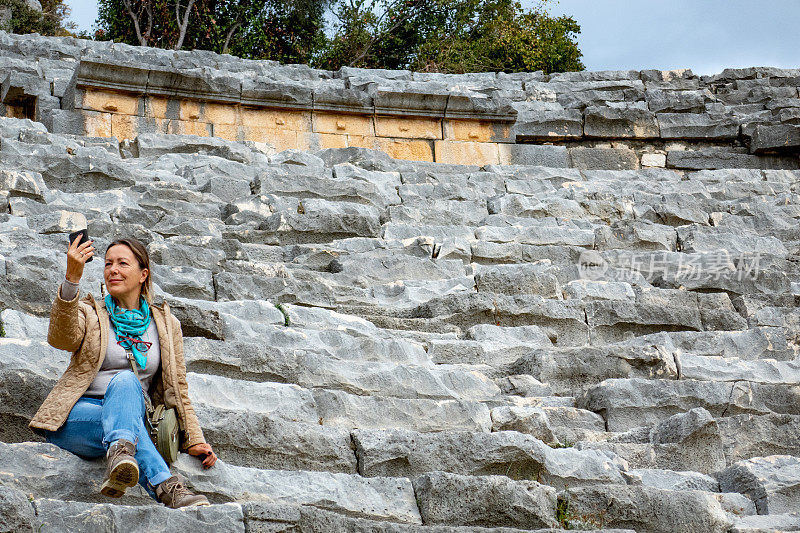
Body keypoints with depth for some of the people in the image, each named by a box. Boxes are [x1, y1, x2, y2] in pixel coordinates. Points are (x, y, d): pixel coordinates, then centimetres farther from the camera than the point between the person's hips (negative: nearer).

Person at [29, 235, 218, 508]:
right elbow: (61, 337, -15)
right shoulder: (90, 314, 10)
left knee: (124, 381, -32)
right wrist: (71, 278, -29)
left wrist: (194, 440, 5)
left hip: (132, 416, 2)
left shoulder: (166, 325, 16)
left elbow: (175, 391, 18)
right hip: (76, 418, -2)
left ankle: (120, 456, -60)